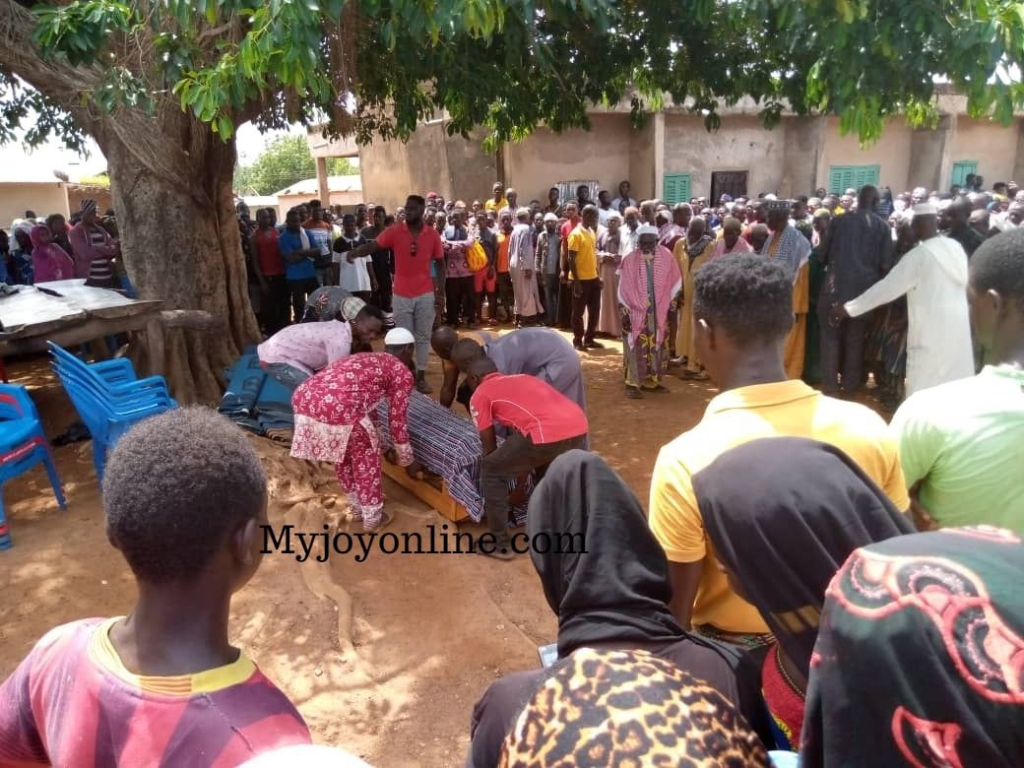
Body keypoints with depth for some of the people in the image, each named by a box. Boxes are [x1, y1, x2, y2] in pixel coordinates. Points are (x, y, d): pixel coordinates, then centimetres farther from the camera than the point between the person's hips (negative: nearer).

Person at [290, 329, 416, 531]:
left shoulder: (365, 359, 35)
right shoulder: (402, 372, 12)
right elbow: (397, 419, 15)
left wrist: (376, 440, 57)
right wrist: (404, 457, 29)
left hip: (303, 398, 8)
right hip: (337, 408, -7)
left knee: (342, 453, 29)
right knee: (365, 456, 18)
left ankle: (357, 507, 45)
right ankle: (372, 517, 30)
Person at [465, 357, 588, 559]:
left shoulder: (480, 395, 15)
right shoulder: (521, 378, 34)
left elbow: (489, 447, 18)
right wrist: (521, 468, 50)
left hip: (547, 434, -7)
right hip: (579, 426, 8)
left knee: (491, 471, 15)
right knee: (547, 463, 38)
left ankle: (500, 544, 21)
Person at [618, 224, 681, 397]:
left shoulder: (666, 257, -2)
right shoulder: (630, 260, -9)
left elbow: (674, 282, 6)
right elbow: (623, 288, -6)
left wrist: (671, 305, 4)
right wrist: (624, 312, -10)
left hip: (659, 312, 3)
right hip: (636, 312, -3)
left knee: (657, 347, 10)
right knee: (636, 348, -4)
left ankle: (651, 381, 22)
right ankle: (633, 384, 1)